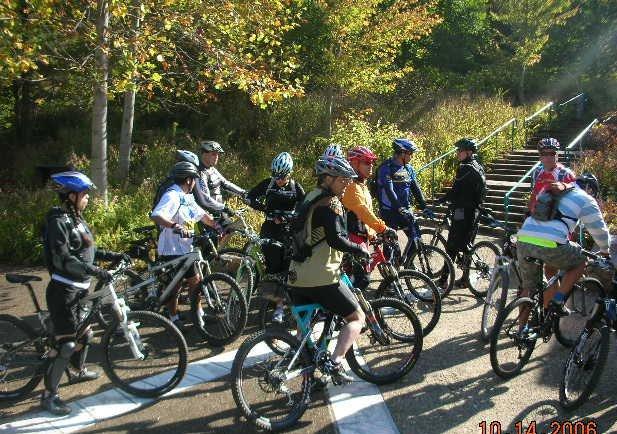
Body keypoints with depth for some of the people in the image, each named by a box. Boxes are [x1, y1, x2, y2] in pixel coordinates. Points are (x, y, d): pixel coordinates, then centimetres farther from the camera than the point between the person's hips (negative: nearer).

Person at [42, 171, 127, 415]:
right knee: (68, 345, -7)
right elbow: (63, 259, -27)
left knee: (85, 333, 23)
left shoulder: (76, 219, 11)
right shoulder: (58, 221, -18)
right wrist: (95, 271, -33)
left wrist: (112, 256, 10)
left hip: (80, 289, 10)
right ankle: (49, 395, 6)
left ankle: (78, 372, 46)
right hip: (63, 291, -9)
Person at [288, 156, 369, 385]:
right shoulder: (330, 203, -12)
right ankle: (334, 363, -10)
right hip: (321, 278, -9)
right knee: (357, 317, 3)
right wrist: (362, 250, -11)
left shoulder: (310, 199, 17)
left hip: (297, 277, 9)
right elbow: (336, 239, -24)